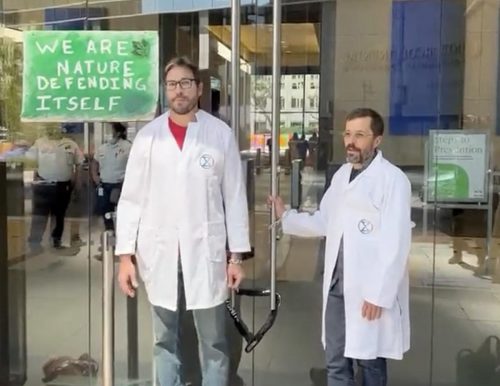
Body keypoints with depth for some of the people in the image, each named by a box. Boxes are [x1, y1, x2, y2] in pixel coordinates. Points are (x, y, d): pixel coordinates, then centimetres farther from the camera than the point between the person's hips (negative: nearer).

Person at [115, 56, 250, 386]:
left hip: (206, 252, -1)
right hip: (159, 254, 2)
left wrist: (237, 256, -2)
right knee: (165, 341, 15)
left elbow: (235, 198, 0)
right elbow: (131, 199, 3)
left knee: (214, 344, 8)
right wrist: (125, 255, -2)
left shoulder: (221, 134, -1)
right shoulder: (148, 136, 2)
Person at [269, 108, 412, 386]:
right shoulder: (341, 175, 12)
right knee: (336, 364, 13)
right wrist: (286, 216, 5)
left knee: (370, 363, 9)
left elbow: (396, 244, -16)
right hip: (337, 285, 6)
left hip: (371, 291, -6)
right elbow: (324, 222, 15)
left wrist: (379, 294, -18)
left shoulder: (393, 179, -13)